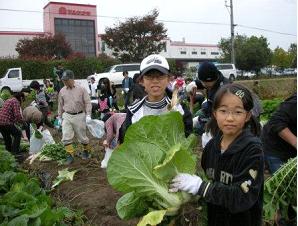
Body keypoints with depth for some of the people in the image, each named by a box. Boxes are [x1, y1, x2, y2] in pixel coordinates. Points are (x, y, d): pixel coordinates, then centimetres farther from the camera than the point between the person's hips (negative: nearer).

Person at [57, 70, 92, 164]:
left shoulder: (81, 89, -5)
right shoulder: (62, 91, 4)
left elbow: (87, 102, -5)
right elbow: (60, 105, 14)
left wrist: (88, 115, -13)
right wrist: (60, 117, 15)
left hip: (79, 116, -3)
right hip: (67, 116, 3)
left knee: (82, 136, 8)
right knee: (66, 137, -5)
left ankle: (86, 150, 33)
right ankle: (70, 154, 6)